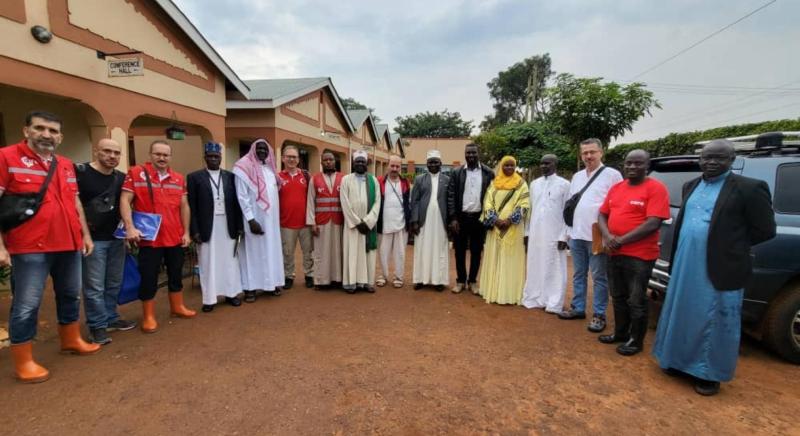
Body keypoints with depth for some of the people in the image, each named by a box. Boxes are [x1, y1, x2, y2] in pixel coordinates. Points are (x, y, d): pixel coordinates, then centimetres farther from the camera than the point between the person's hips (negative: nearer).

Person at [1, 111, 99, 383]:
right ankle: (23, 362, 16)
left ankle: (71, 340, 35)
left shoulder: (66, 165, 13)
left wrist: (85, 234, 16)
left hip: (69, 245, 6)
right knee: (27, 305, 2)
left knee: (70, 296, 18)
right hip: (29, 248, -6)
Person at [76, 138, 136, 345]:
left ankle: (111, 318, 28)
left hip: (116, 238, 6)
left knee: (114, 283, 15)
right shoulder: (80, 172, -10)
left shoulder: (121, 178, 8)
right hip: (92, 239, -6)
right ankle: (97, 325, 13)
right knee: (94, 286, 0)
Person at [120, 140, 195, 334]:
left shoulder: (178, 178, 7)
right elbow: (125, 201, -9)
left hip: (175, 237, 4)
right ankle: (148, 317, 19)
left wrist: (186, 232, 7)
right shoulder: (136, 173, -5)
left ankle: (177, 307, 33)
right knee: (149, 278, 5)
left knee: (176, 274, 16)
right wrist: (130, 227, -19)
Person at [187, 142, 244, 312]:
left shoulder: (230, 176, 7)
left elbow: (236, 203, 6)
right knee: (208, 263, 5)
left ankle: (231, 293, 21)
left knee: (230, 261, 9)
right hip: (207, 228, -2)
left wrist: (239, 226, 2)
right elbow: (192, 207, -3)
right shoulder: (194, 177, 0)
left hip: (228, 227, 2)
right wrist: (194, 231, -9)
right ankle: (209, 298, 15)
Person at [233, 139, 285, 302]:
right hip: (255, 218, -6)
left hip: (271, 218, 6)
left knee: (271, 250, 10)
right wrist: (251, 219, -17)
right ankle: (250, 288, 9)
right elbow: (242, 196, -12)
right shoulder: (245, 167, -7)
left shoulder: (270, 169, 13)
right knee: (253, 251, 0)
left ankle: (270, 283, 21)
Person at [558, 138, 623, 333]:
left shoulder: (612, 175, -6)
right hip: (577, 235, 6)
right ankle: (578, 308, 27)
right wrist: (570, 230, 14)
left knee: (599, 277, 3)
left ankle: (599, 314, 13)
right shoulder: (577, 176, 14)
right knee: (578, 275, 15)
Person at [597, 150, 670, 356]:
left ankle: (636, 340, 22)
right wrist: (607, 236, -8)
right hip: (613, 253, 7)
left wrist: (621, 240, -18)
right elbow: (603, 215, 12)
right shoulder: (616, 188, 10)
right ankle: (620, 333, 34)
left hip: (640, 255, -6)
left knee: (636, 301, 5)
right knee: (618, 297, 18)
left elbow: (653, 223, -19)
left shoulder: (656, 188, -10)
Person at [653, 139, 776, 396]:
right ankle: (679, 361, 34)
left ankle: (710, 374, 23)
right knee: (682, 316, 17)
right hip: (684, 268, 6)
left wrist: (730, 246, -1)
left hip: (720, 270, -6)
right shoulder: (691, 186, 10)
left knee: (714, 323, 7)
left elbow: (765, 230, -5)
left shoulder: (749, 188, -8)